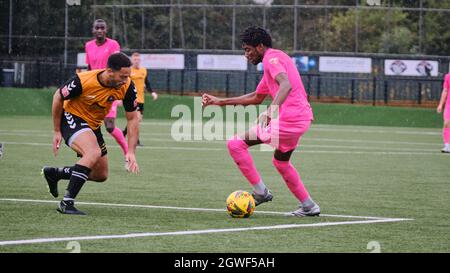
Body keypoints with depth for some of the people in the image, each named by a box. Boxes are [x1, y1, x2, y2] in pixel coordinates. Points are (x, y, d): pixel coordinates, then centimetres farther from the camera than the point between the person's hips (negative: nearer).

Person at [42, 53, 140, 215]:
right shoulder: (83, 81, -31)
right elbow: (58, 97, -13)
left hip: (93, 126, 6)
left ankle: (53, 173, 30)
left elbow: (132, 118, -8)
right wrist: (56, 132, -8)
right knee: (94, 153, -33)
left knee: (101, 175, 10)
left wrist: (131, 152, -15)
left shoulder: (127, 86, -20)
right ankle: (66, 203, -28)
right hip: (72, 118, -6)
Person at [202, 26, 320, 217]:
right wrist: (220, 102, 33)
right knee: (281, 161, 30)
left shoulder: (271, 58, -8)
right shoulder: (274, 59, 24)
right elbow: (257, 98, 33)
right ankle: (308, 206, 29)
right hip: (302, 118, 11)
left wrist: (273, 108, -44)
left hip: (287, 119, -11)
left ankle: (260, 192, -2)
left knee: (235, 144, -7)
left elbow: (286, 85, -28)